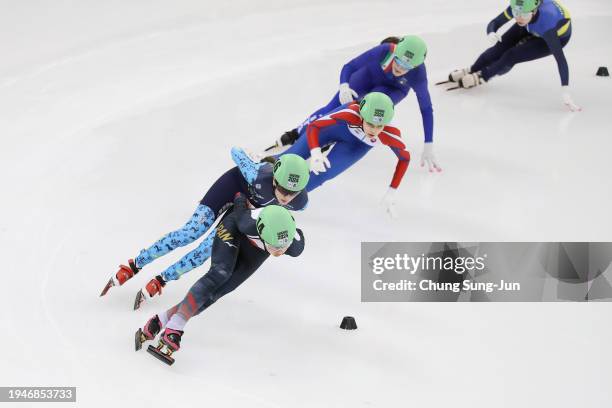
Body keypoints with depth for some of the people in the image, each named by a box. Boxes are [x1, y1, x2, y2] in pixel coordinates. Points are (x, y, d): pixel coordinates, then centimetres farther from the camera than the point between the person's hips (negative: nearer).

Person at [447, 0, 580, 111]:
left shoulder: (546, 22, -46)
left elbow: (560, 58, -46)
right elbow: (494, 23, -22)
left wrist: (565, 91, -52)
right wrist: (491, 33, -46)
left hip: (558, 35, -4)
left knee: (511, 56, -12)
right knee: (500, 47, 0)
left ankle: (481, 77, 11)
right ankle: (471, 71, 24)